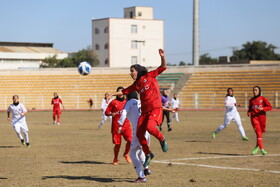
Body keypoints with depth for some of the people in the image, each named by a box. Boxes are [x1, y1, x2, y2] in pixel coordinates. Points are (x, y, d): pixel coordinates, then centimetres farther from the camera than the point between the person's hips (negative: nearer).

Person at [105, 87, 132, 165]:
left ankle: (126, 154, 11)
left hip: (126, 125, 2)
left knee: (130, 140, -15)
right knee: (117, 144, -2)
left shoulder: (127, 102, 12)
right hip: (116, 126, -2)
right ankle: (115, 159, 21)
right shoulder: (113, 102, 3)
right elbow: (106, 112, 2)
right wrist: (111, 114, -17)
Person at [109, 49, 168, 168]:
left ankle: (162, 140, -1)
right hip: (144, 111, 6)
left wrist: (162, 57, -16)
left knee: (150, 127, -29)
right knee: (139, 134, -4)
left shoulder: (149, 76, 3)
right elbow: (124, 91, 29)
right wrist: (112, 94, 23)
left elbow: (163, 67, -2)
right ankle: (148, 154, 13)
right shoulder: (135, 85, 18)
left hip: (156, 108, -6)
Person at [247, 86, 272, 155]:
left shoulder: (263, 99, 1)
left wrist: (262, 108, -18)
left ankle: (257, 147, 32)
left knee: (260, 133, 9)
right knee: (258, 133, -12)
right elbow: (250, 108, 23)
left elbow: (270, 107, -3)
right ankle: (262, 149, -18)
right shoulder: (251, 100, 10)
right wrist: (248, 112, 1)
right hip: (254, 117, 0)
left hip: (262, 116, 0)